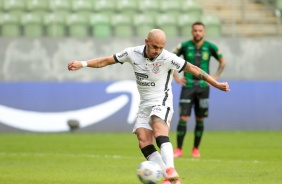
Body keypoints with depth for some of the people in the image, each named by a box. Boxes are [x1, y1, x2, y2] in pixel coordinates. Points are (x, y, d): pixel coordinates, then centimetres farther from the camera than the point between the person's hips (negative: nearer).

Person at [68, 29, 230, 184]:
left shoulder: (168, 58, -16)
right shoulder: (133, 53, -5)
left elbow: (193, 69, -9)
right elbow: (106, 61, 2)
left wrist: (216, 84, -9)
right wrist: (83, 64, -9)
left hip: (161, 101, -5)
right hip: (145, 104, 5)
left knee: (158, 128, -33)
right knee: (143, 141, -11)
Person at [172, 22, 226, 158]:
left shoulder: (210, 47, 1)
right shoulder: (185, 46, -2)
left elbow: (222, 62, 16)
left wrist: (215, 78, 6)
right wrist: (176, 78, 1)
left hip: (203, 86, 1)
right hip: (188, 86, -1)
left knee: (200, 119, 4)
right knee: (183, 118, -9)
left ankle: (196, 149, 16)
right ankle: (179, 149, -2)